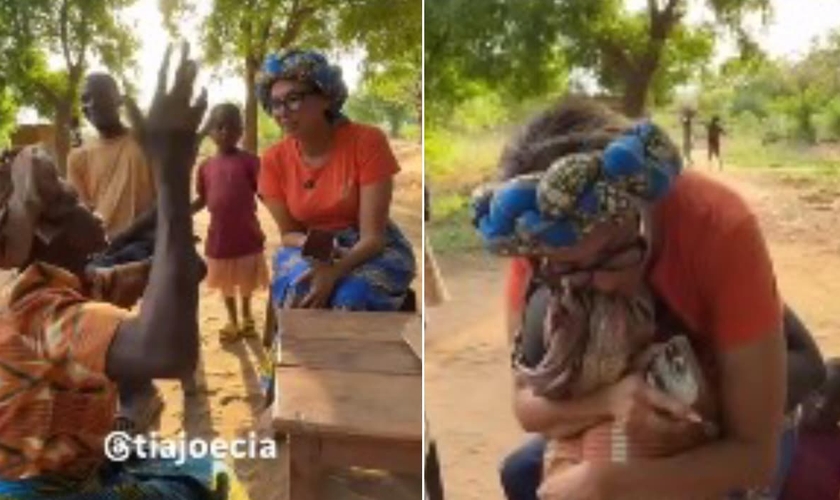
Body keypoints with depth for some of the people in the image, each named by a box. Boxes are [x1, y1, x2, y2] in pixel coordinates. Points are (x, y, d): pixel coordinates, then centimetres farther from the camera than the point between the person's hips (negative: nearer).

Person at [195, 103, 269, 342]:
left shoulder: (249, 161, -8)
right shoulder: (206, 166, 2)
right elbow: (202, 199, 10)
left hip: (247, 233, -3)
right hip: (219, 234, 3)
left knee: (247, 282, 14)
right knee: (226, 283, 18)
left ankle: (247, 317, 37)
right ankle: (232, 320, 36)